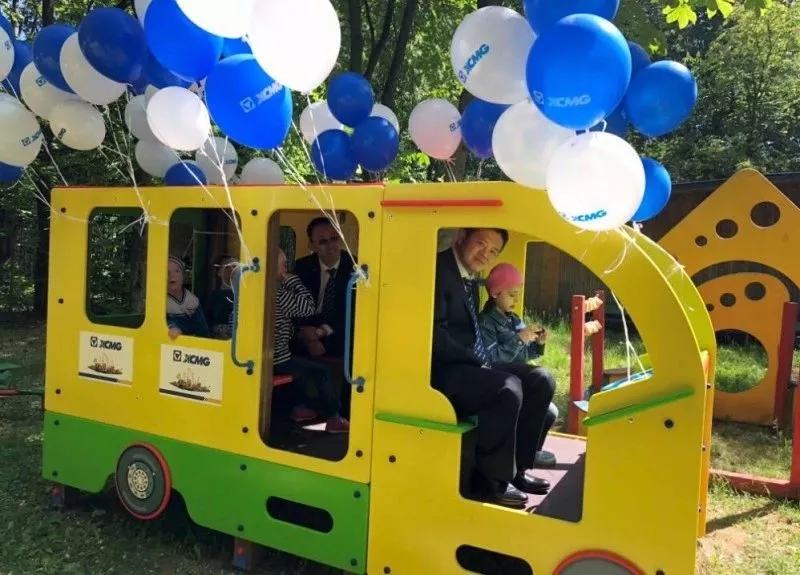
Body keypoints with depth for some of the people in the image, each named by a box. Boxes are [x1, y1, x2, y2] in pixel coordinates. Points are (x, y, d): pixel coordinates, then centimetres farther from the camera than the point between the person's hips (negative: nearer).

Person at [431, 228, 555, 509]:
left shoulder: (471, 280, 18)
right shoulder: (439, 270, -12)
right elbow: (436, 337, -21)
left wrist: (482, 362, -1)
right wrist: (478, 362, -15)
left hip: (469, 365, 10)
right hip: (442, 369, -10)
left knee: (541, 380, 2)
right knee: (508, 388, -30)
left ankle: (516, 467, 8)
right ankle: (490, 479, -13)